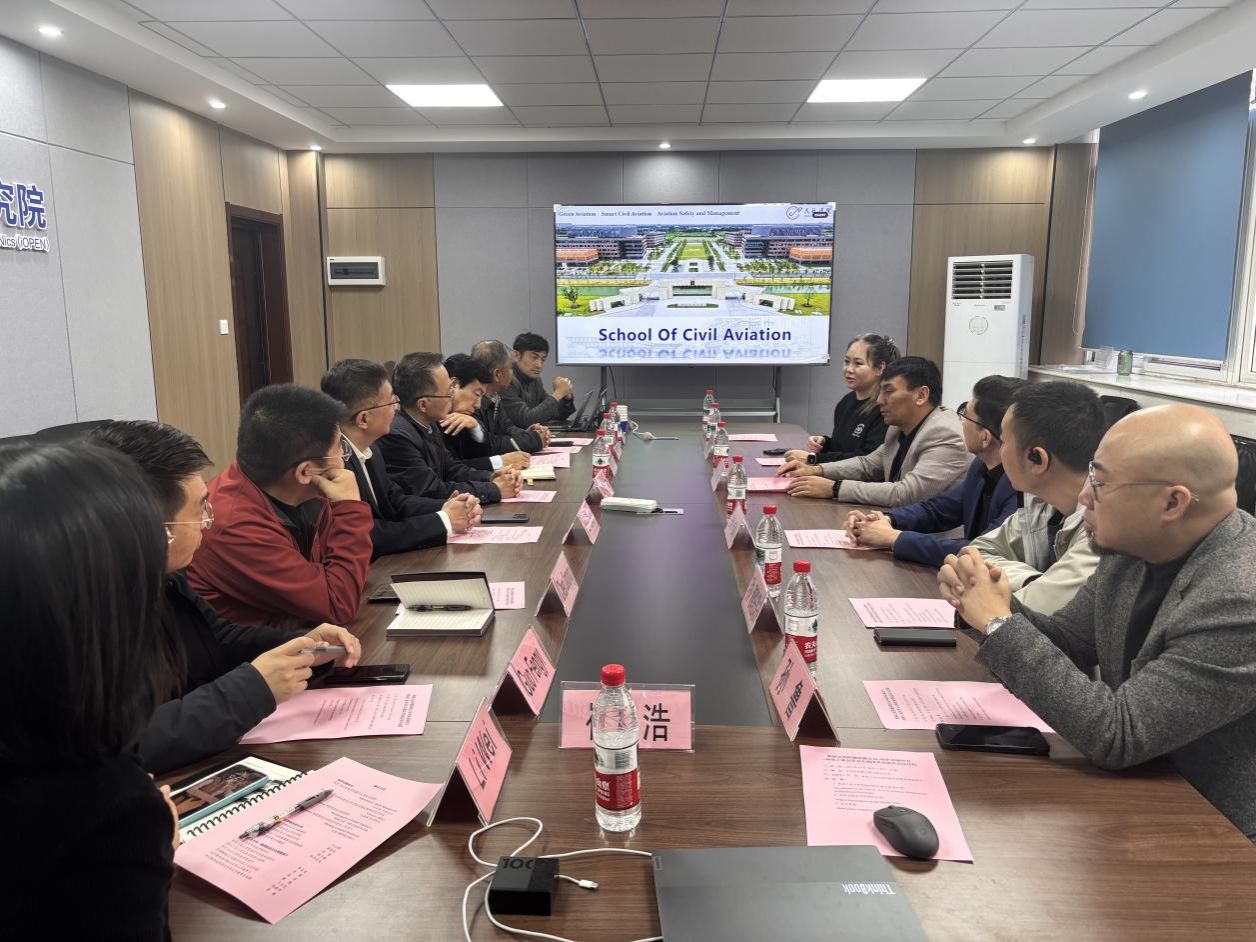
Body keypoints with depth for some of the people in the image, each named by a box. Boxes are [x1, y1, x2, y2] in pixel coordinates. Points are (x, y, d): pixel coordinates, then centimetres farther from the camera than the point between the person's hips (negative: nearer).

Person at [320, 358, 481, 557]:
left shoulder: (367, 451, 4)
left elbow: (396, 501, 11)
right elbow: (369, 539, -24)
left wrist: (448, 508, -5)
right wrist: (443, 520, -15)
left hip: (383, 565, 7)